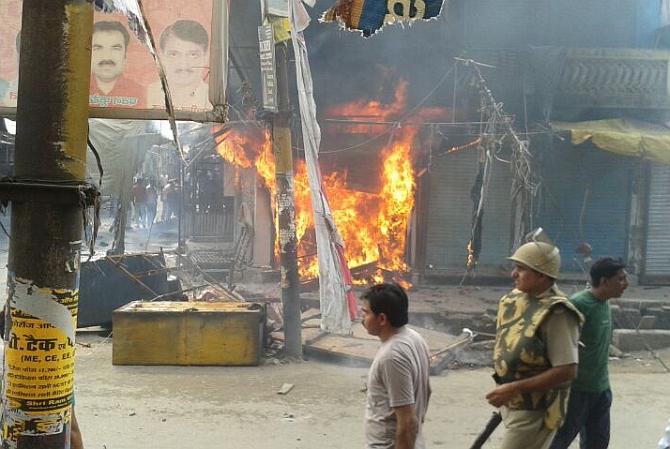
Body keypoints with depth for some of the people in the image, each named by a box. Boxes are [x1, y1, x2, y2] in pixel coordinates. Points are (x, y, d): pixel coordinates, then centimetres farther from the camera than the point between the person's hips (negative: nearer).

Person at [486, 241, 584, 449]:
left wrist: (514, 388, -25)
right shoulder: (515, 300, 2)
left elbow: (567, 371, -25)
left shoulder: (556, 313, -22)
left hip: (534, 413, -8)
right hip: (513, 406, 8)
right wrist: (505, 392, 14)